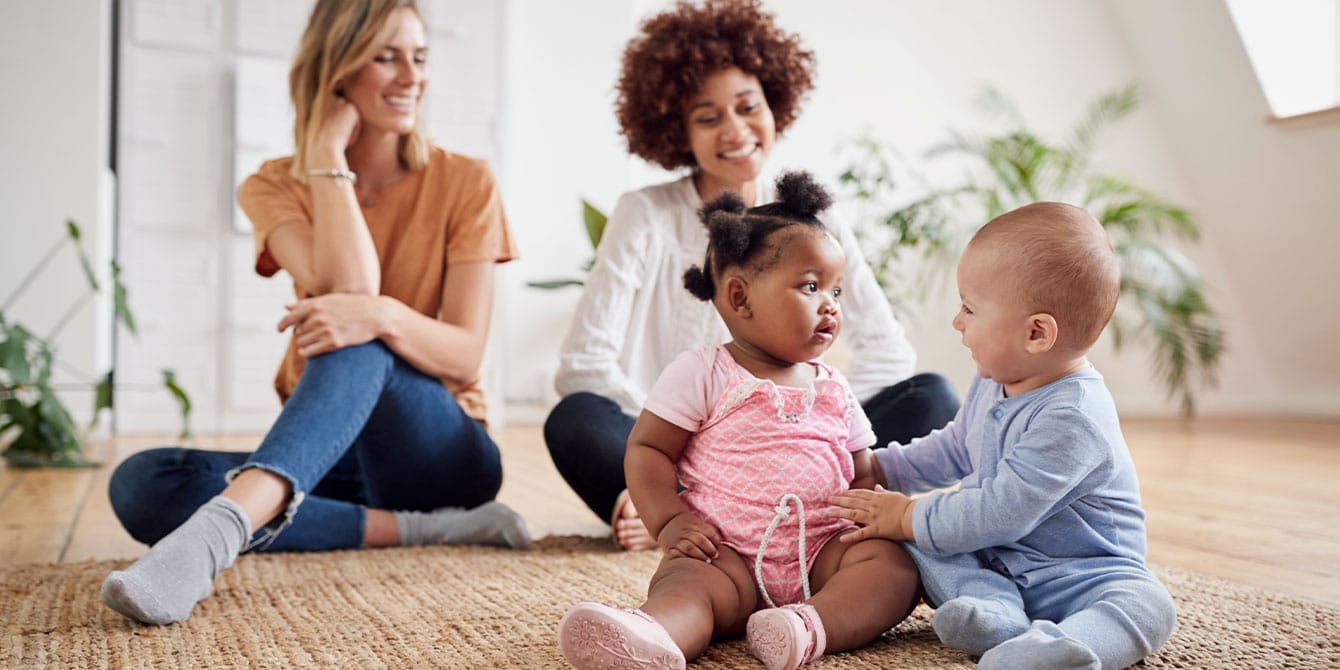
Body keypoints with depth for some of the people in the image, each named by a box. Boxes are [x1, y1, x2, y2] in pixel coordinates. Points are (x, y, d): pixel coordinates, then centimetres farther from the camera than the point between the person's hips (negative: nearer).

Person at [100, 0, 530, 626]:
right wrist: (326, 148, -12)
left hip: (440, 451, -3)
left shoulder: (464, 182, -1)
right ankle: (415, 528, -28)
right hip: (327, 458, 3)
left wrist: (383, 315, -33)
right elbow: (343, 288, -18)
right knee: (139, 483, -22)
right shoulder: (274, 187, 3)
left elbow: (466, 355, -11)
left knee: (361, 342, -33)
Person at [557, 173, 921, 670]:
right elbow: (645, 449, 0)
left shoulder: (834, 391, 16)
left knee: (894, 562, -21)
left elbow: (863, 476, 21)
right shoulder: (702, 374, 1)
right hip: (728, 554, -4)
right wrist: (669, 522, -14)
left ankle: (813, 626, -45)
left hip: (819, 553, 4)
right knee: (685, 582, -32)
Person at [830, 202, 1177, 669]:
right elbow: (954, 450, 20)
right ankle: (999, 614, -29)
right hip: (993, 564, 7)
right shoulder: (993, 383, 2)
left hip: (1083, 574, -7)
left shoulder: (1071, 419, -27)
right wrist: (878, 467, 12)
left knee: (1149, 604, -32)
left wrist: (908, 518, -20)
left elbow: (1002, 512, -29)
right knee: (912, 541, -10)